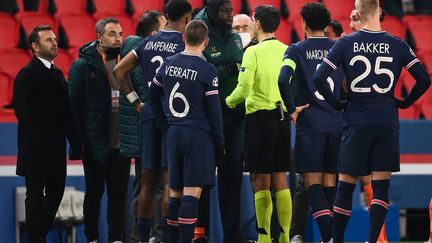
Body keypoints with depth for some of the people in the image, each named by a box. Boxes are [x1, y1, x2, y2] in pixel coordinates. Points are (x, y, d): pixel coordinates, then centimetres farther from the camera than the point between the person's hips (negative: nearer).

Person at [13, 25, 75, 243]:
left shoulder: (57, 73, 16)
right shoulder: (28, 74, -10)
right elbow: (22, 110, -17)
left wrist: (72, 138, 7)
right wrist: (38, 140, -19)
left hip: (55, 147, 8)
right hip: (37, 149, -8)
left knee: (55, 191, 11)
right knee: (36, 194, -2)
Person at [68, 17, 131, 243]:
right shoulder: (82, 65, -2)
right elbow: (73, 103, -4)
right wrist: (78, 138, -10)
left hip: (121, 141, 3)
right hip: (95, 142, -3)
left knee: (119, 192, 6)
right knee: (94, 191, 6)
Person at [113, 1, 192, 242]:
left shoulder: (148, 43, 11)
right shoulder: (183, 44, -8)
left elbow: (119, 70, 12)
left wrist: (136, 101, 13)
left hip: (149, 114, 6)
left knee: (148, 180, 10)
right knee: (170, 179, -5)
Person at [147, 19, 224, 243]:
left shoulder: (169, 64, 6)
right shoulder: (207, 70, -10)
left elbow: (153, 94, 19)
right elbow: (214, 111, -9)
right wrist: (219, 143, -2)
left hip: (173, 132, 6)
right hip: (198, 133, -6)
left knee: (175, 192, 13)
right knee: (192, 193, -8)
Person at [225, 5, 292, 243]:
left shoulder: (254, 52, -11)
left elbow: (243, 89, -16)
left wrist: (227, 102, 2)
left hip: (260, 116, -5)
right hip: (282, 117, 5)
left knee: (260, 181, 1)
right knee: (280, 179, 11)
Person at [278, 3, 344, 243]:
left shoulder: (297, 50, -2)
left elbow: (283, 80, -17)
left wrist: (292, 110, -8)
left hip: (309, 123, -3)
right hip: (336, 123, 3)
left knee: (312, 180, -2)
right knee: (330, 180, 10)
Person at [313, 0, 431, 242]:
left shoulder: (345, 44, -2)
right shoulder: (397, 45, -1)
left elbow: (319, 78, -7)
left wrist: (337, 103, 5)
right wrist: (404, 102, 11)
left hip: (357, 122, 0)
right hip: (387, 122, 0)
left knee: (346, 185, 7)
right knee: (381, 186, 3)